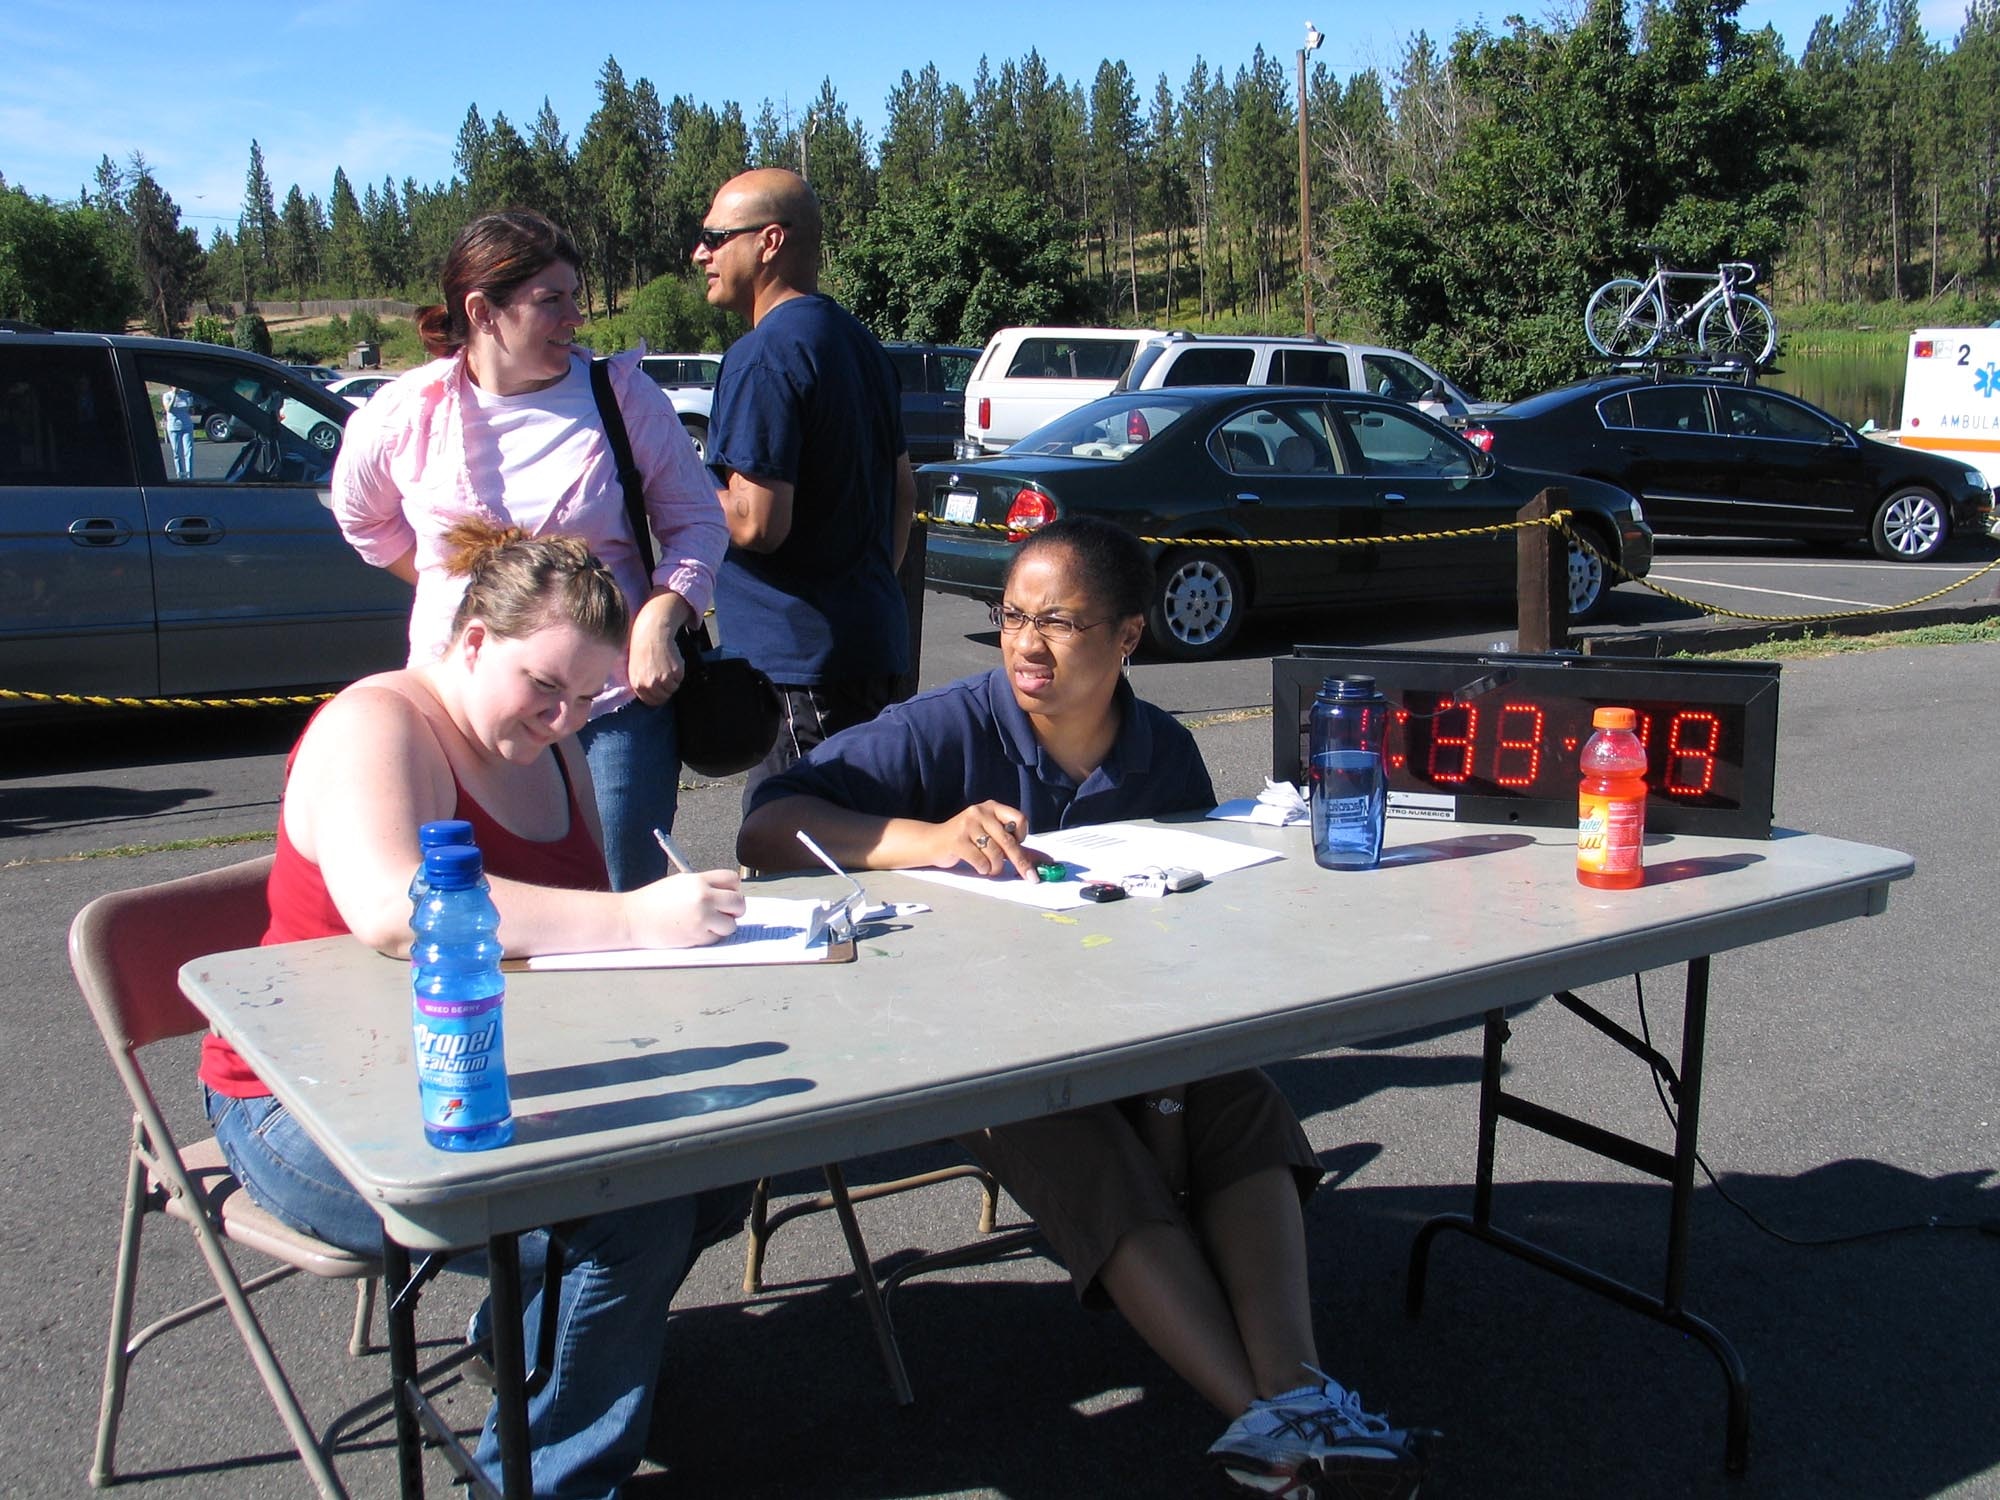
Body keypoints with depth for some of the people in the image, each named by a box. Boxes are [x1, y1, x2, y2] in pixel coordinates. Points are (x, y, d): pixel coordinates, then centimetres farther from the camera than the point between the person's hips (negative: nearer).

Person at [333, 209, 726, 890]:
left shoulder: (622, 393, -3)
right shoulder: (404, 415, 0)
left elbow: (697, 521, 3)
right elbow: (364, 519, 21)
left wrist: (660, 618, -12)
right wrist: (457, 582, 13)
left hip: (615, 705, -1)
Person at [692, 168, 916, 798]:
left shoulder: (764, 356, -15)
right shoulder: (858, 341, 15)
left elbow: (755, 523, -22)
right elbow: (903, 490, 22)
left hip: (800, 657, -10)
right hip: (871, 642, 10)